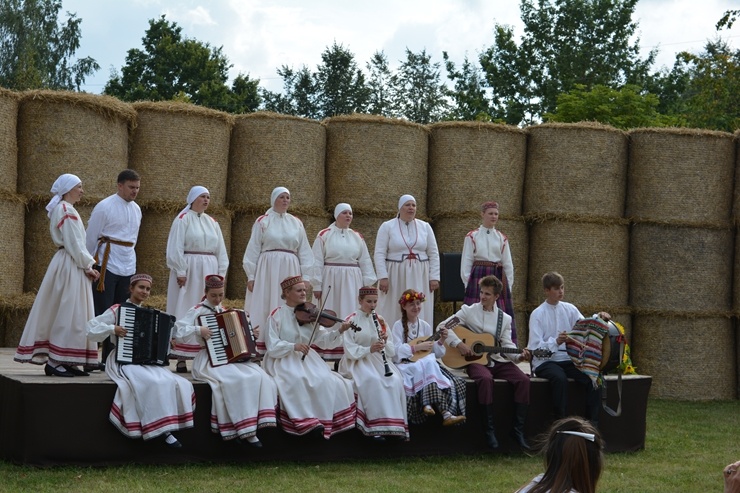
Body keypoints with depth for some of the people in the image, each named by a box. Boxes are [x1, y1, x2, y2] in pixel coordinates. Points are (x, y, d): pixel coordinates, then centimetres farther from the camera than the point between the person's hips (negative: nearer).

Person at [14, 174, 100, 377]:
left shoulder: (62, 209, 17)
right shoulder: (66, 211, -14)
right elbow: (74, 245, -18)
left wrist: (86, 265, 9)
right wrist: (87, 266, -9)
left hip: (69, 266, 10)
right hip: (70, 267, -10)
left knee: (64, 314, 10)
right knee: (67, 315, -7)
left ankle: (66, 362, 13)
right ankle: (55, 362, -5)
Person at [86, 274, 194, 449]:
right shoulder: (117, 310, -2)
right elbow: (90, 329, -7)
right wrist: (112, 329, -19)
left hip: (146, 360, 6)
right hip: (124, 360, -6)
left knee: (171, 382, -23)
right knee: (152, 382, -32)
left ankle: (166, 427, -21)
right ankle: (163, 430, -24)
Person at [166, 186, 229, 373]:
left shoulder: (212, 222, 15)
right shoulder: (183, 219, -2)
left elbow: (220, 251, 16)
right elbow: (175, 248, -8)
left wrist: (221, 273, 8)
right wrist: (180, 272, -15)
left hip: (208, 271, 6)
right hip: (189, 269, -6)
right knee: (185, 315, -5)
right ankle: (181, 359, -5)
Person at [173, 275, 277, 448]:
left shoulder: (224, 311, 18)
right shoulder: (198, 311, -1)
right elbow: (178, 331, -12)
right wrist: (198, 330, -22)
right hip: (209, 361, -6)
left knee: (259, 377, -20)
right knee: (236, 380, -33)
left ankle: (249, 429, -21)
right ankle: (244, 430, -25)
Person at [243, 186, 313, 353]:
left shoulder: (296, 223, 14)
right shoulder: (263, 222, 6)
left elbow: (304, 252, 12)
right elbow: (253, 249, 3)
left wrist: (305, 276, 4)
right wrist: (251, 275, -3)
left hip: (290, 271, 3)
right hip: (267, 270, -3)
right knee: (265, 308, -5)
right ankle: (261, 348, -6)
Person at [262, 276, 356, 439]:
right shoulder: (277, 315, -4)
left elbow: (321, 338, -1)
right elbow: (272, 346, -12)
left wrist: (338, 332, -18)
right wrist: (293, 346, -27)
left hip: (307, 359, 4)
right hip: (283, 360, -4)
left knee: (327, 380, -21)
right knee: (297, 381, -34)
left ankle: (324, 421, -8)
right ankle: (306, 422, -27)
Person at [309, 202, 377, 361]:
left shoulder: (357, 237, 12)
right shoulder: (324, 235, 1)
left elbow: (365, 262, 11)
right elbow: (317, 262, -3)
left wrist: (367, 284, 4)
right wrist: (317, 286, -9)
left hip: (352, 282, 4)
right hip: (331, 281, -3)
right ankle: (328, 351, 1)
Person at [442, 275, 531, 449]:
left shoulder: (505, 318, 12)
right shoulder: (469, 311, 3)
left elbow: (507, 346, 6)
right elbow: (442, 327, -2)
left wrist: (519, 356, -14)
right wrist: (458, 344, -15)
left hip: (498, 361, 4)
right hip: (475, 360, -4)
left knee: (523, 380, -22)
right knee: (485, 379, -38)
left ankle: (518, 429, -15)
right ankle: (489, 430, -28)